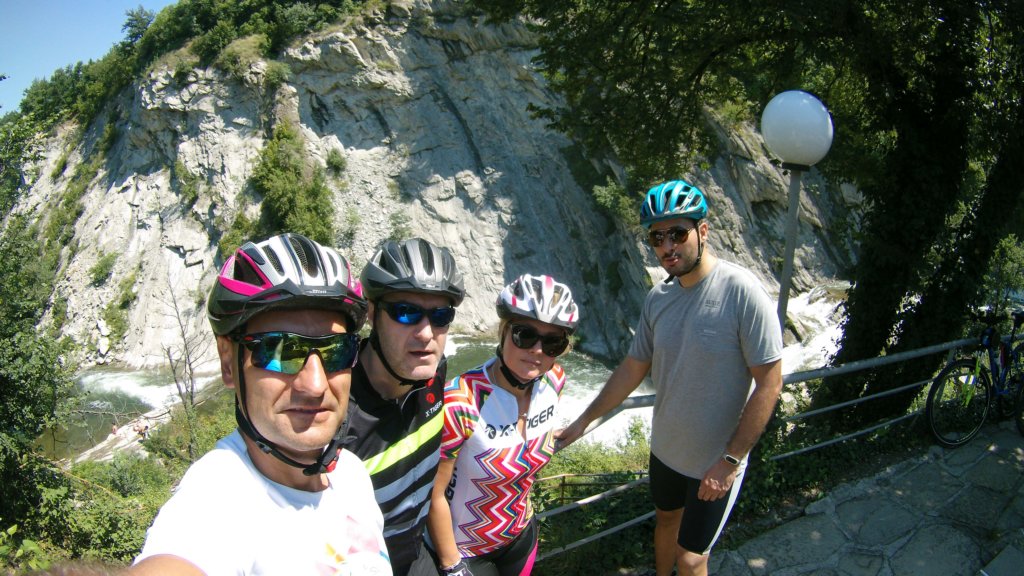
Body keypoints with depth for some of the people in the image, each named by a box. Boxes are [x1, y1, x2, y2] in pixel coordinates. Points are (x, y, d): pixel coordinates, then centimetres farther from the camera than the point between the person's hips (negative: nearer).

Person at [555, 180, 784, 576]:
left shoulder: (742, 292, -24)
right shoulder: (657, 298, -5)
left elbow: (769, 383, -20)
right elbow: (633, 368, 5)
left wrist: (730, 459, -19)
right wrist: (583, 421, 6)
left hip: (715, 464, -6)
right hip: (665, 449, 6)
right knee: (666, 521, 27)